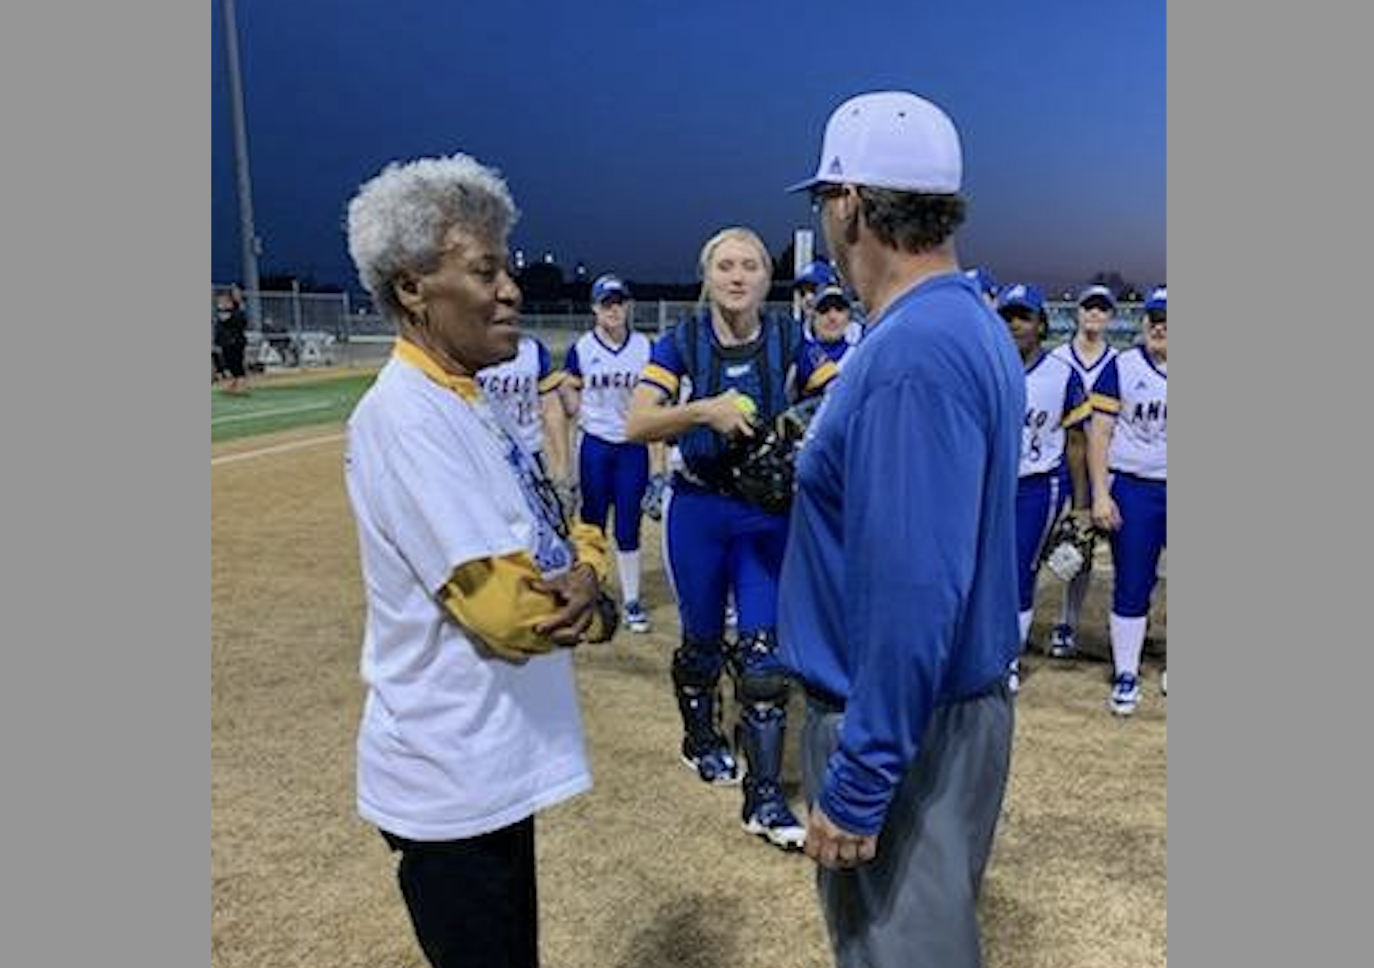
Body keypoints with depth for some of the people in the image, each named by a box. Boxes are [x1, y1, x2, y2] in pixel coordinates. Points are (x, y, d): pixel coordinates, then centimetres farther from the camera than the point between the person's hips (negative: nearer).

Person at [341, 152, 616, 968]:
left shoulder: (471, 406, 6)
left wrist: (585, 577, -14)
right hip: (454, 781, -9)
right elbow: (506, 610, -28)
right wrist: (591, 604, -8)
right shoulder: (405, 418, -22)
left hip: (497, 764, 9)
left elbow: (567, 534, 9)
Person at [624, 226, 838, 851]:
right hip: (698, 510, 0)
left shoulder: (789, 341, -3)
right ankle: (700, 739, 43)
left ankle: (764, 797, 7)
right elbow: (636, 425, -18)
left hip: (770, 511, 1)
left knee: (765, 652, -2)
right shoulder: (681, 343, -7)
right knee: (703, 641, 15)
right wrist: (703, 410, -34)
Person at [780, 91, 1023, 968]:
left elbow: (913, 593, -28)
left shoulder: (914, 352, -26)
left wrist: (859, 782, -23)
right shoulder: (969, 325, 7)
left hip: (903, 730, -10)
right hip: (950, 704, 10)